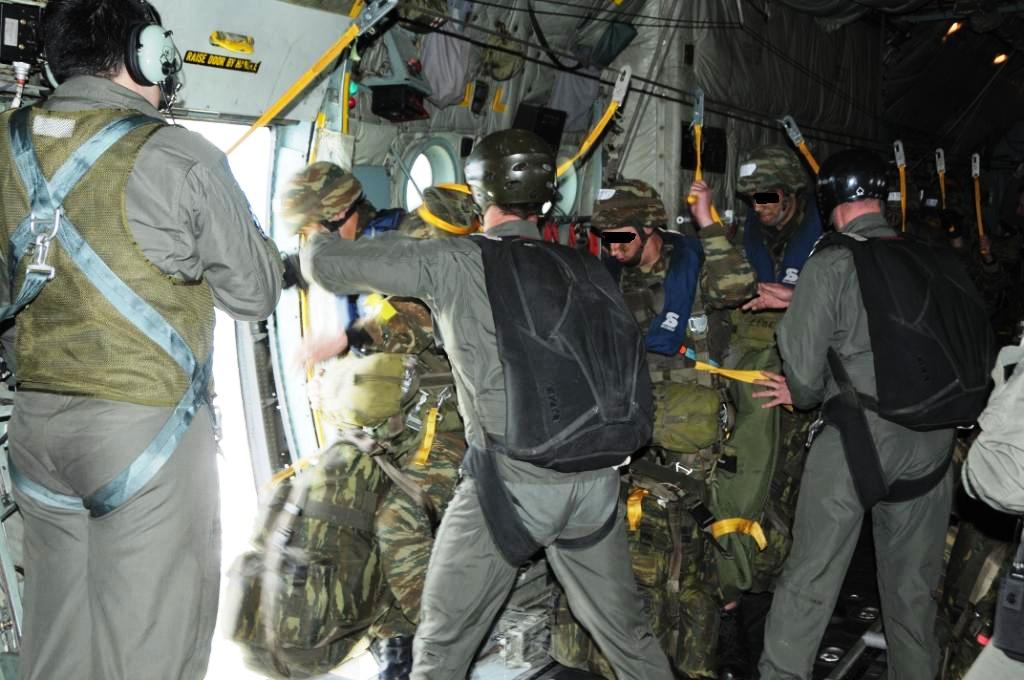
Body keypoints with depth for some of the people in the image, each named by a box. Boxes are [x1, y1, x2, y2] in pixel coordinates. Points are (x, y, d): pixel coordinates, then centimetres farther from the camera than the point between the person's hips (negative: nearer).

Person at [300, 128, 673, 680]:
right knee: (626, 633, 21)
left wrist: (319, 240, 24)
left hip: (509, 482, -4)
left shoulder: (449, 262, -3)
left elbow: (322, 264, 1)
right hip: (595, 479, 5)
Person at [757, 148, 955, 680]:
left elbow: (803, 366, -13)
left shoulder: (830, 264, -9)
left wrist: (805, 397, 10)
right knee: (914, 584, 18)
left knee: (811, 577, 7)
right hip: (931, 441, 5)